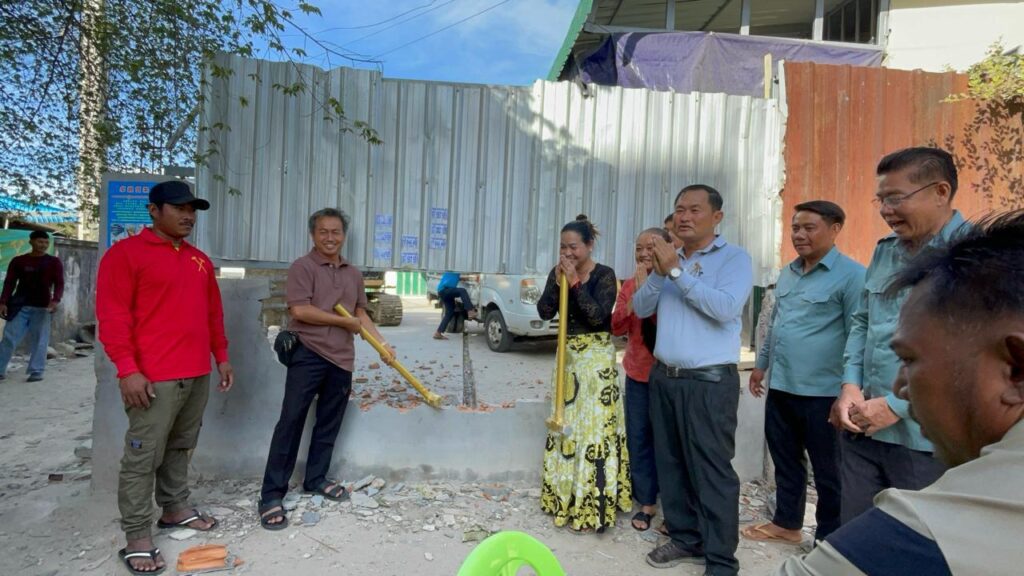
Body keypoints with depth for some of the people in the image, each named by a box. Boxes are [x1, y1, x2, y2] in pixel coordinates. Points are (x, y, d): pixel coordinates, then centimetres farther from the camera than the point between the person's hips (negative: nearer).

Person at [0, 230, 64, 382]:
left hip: (42, 307, -1)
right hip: (20, 306, 1)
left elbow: (59, 284, -3)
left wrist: (55, 300, -20)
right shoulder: (18, 261, 8)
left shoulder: (54, 262, 4)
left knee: (39, 340, -1)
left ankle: (36, 371, 4)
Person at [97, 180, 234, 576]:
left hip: (198, 374, 7)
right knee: (143, 456, -1)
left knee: (181, 447, 16)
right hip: (154, 378, -7)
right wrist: (127, 368, -16)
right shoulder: (126, 253, -4)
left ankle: (175, 508, 29)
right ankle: (137, 538, 8)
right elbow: (112, 316, -10)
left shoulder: (200, 260, 17)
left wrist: (221, 357, 18)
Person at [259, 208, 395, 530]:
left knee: (329, 423, 13)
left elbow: (361, 313, 19)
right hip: (308, 354, -6)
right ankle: (272, 495, 3)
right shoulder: (303, 267, -6)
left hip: (341, 358, 6)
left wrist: (382, 344, 10)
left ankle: (316, 479, 28)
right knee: (291, 421, -4)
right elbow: (299, 310, -17)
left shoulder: (353, 274, 14)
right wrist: (344, 322, -11)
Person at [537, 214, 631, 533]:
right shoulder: (558, 273, 4)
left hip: (596, 358, -6)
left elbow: (598, 316, -21)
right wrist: (558, 281, -15)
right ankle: (565, 496, 29)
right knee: (566, 426, 14)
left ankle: (593, 505, 6)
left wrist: (575, 282, -22)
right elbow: (545, 312, -4)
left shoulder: (604, 275, -10)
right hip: (568, 355, 6)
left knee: (594, 429, -5)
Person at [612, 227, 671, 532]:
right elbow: (617, 327, -3)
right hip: (637, 374, 4)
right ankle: (646, 503, 23)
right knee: (639, 439, 9)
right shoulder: (630, 285, 5)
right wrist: (636, 293, -14)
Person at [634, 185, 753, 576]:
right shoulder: (671, 259, 13)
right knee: (670, 463, 13)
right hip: (663, 377, 6)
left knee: (711, 471, -1)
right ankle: (685, 538, 29)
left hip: (709, 381, -6)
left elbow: (726, 308, -21)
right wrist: (659, 273, -9)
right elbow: (641, 309, 7)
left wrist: (677, 271, -19)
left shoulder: (735, 258, -4)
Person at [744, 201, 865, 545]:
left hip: (822, 393, -7)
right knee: (785, 461, 19)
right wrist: (761, 364, 20)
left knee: (828, 472, 9)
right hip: (780, 388, 7)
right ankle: (786, 523, 36)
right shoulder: (788, 273, 12)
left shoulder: (850, 275, -12)